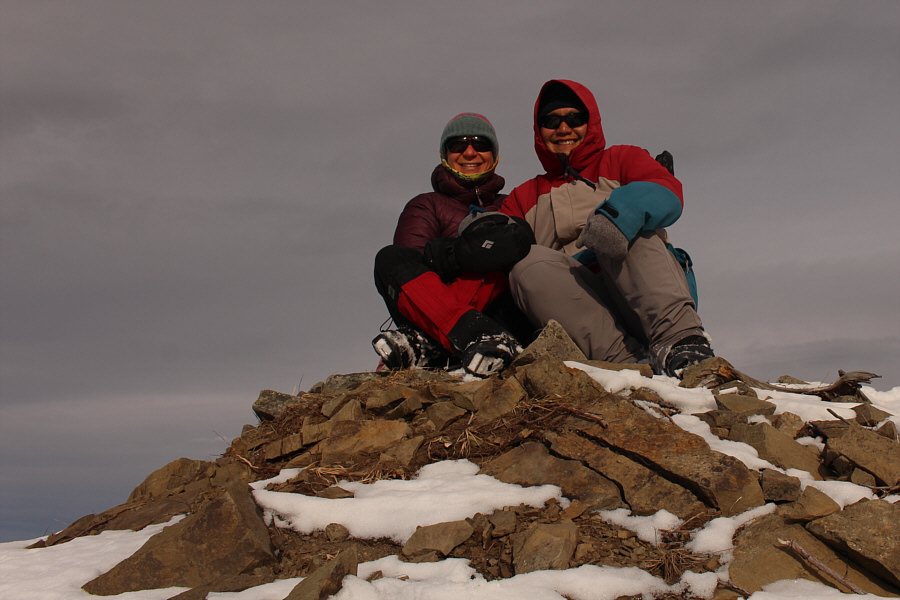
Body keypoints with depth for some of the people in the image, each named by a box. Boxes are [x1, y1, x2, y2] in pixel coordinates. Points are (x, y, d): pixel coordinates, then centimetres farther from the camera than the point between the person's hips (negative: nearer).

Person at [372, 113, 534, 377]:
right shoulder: (424, 206, 24)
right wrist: (458, 251, -16)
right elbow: (413, 259, 3)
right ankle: (473, 334, -49)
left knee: (509, 236, -23)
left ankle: (427, 341, -40)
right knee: (390, 257, -23)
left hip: (502, 314, 0)